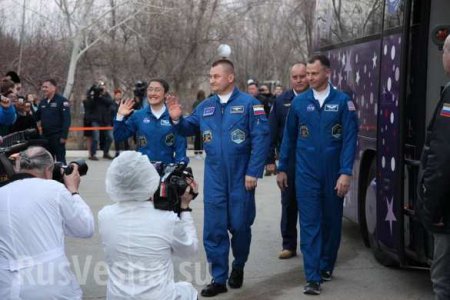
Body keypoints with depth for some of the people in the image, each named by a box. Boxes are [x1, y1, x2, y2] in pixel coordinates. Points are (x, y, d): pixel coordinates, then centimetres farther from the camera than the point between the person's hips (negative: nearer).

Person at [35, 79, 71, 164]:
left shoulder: (62, 101, -7)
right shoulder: (43, 102, 14)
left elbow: (66, 119, -13)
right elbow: (36, 117, 18)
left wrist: (64, 136, -19)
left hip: (57, 136, -7)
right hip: (45, 136, 7)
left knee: (60, 160, -3)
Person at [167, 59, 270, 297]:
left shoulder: (248, 103, -8)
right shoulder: (205, 106, 6)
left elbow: (261, 139, -12)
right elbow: (189, 129, 16)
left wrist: (253, 172, -15)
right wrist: (177, 119, -5)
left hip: (241, 177, -4)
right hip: (214, 178, 4)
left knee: (240, 226, 8)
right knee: (214, 229, 4)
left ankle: (238, 268, 33)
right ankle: (218, 279, 15)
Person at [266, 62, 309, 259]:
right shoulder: (281, 101, 4)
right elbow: (272, 132, 4)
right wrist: (270, 160, 0)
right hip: (288, 162, 2)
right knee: (288, 204, 10)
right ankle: (289, 245, 19)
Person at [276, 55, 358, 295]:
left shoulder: (342, 101, -3)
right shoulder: (299, 102, 2)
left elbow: (349, 138, -6)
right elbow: (289, 137, 9)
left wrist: (345, 172, -13)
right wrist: (282, 169, 10)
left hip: (333, 173, 0)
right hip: (306, 174, 0)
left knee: (332, 221, 12)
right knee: (309, 224, -3)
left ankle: (326, 266, 31)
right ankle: (313, 278, -1)